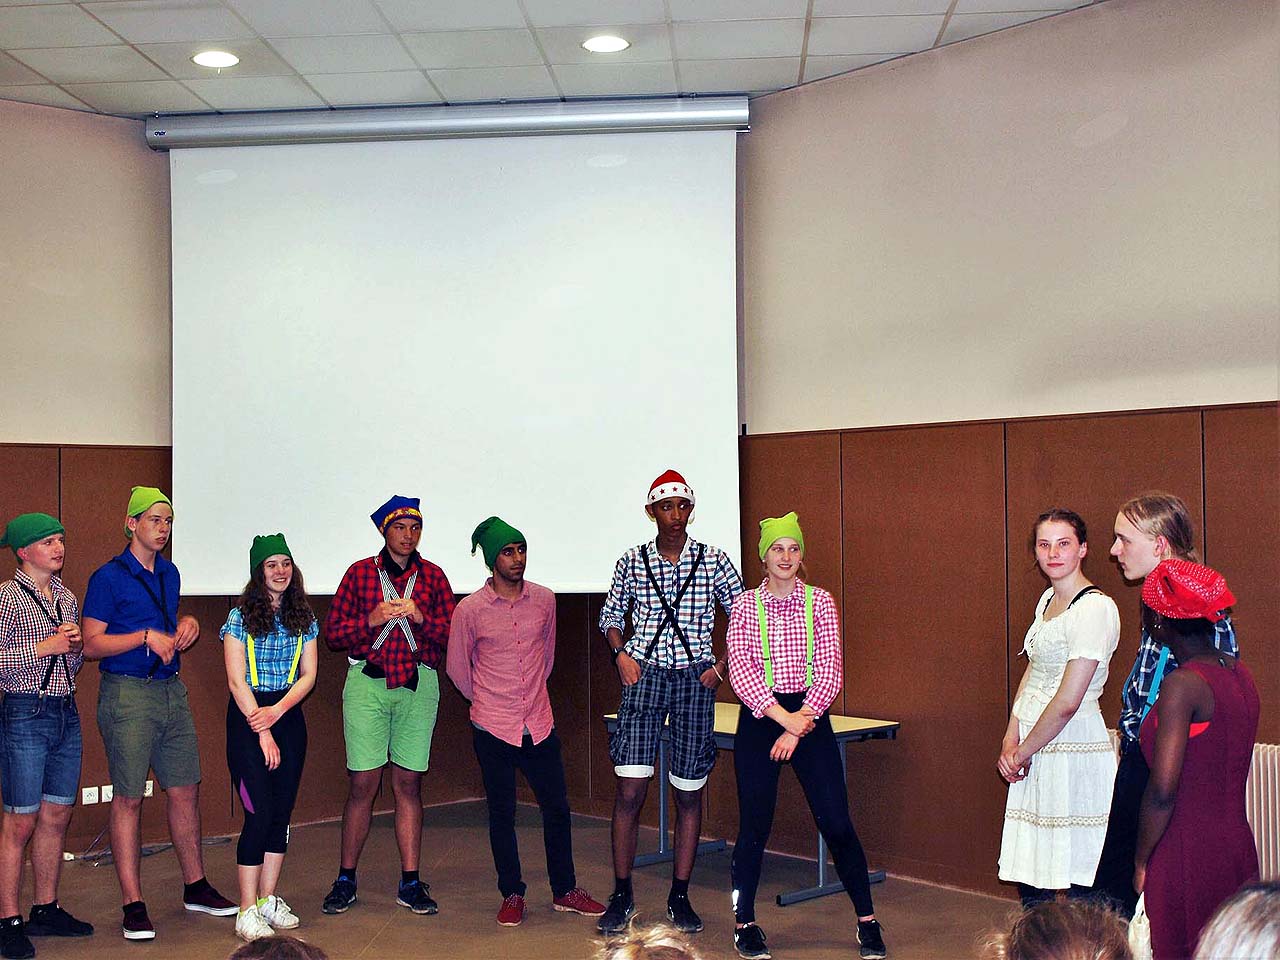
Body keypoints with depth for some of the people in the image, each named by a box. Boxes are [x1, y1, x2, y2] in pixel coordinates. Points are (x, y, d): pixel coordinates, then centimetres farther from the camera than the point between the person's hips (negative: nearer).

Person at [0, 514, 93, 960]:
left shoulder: (67, 598, 13)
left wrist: (76, 646, 1)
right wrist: (43, 648, -17)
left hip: (66, 714, 7)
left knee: (57, 815, 11)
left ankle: (46, 910, 22)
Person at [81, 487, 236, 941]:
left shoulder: (169, 574, 13)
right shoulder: (109, 577, -7)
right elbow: (92, 644, -10)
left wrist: (186, 625, 5)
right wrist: (147, 636, -18)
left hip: (171, 691, 7)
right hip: (127, 695, -7)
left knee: (186, 790, 11)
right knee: (128, 799, -1)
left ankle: (195, 887, 23)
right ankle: (133, 906, 6)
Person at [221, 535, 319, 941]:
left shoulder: (303, 618, 8)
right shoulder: (241, 617, -4)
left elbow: (308, 675, 5)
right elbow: (237, 680, -8)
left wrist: (276, 712, -12)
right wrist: (263, 734, -12)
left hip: (288, 714, 4)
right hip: (247, 717, -4)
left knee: (282, 811, 5)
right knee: (260, 812, -9)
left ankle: (268, 900, 16)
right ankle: (247, 911, -2)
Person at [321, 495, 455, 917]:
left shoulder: (433, 576, 10)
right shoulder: (359, 573, 8)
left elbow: (453, 635, 5)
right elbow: (332, 632, 5)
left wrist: (420, 617, -11)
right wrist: (372, 620, -10)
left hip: (418, 684, 1)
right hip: (366, 682, -1)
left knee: (408, 783, 3)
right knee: (362, 783, -2)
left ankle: (410, 883, 11)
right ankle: (346, 879, 12)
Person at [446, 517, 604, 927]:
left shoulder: (544, 600, 1)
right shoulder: (469, 609, -8)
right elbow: (458, 667, 5)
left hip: (539, 724, 3)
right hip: (493, 728, -3)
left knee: (557, 807, 9)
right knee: (502, 814, 7)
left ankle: (565, 891, 23)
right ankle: (512, 894, 21)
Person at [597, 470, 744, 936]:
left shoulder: (713, 560, 0)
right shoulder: (632, 561, 3)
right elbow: (611, 614, 16)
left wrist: (722, 666, -1)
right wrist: (620, 654, 0)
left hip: (694, 681, 0)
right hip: (644, 675, 0)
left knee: (689, 792, 6)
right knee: (629, 791, -7)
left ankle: (679, 897, 19)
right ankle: (622, 896, 8)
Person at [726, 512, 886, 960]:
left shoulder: (820, 602, 2)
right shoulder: (745, 605, 2)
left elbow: (831, 671, -4)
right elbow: (740, 670, -7)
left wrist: (799, 727, -13)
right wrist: (783, 717, -17)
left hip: (811, 716, 0)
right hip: (758, 719, 0)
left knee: (837, 823, -1)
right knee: (754, 825, 3)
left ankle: (867, 922, 14)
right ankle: (744, 923, 20)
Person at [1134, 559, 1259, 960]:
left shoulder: (1183, 684, -19)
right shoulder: (1239, 673, 6)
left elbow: (1162, 790, -22)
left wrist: (1141, 861, -11)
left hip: (1189, 855, -8)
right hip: (1236, 846, 8)